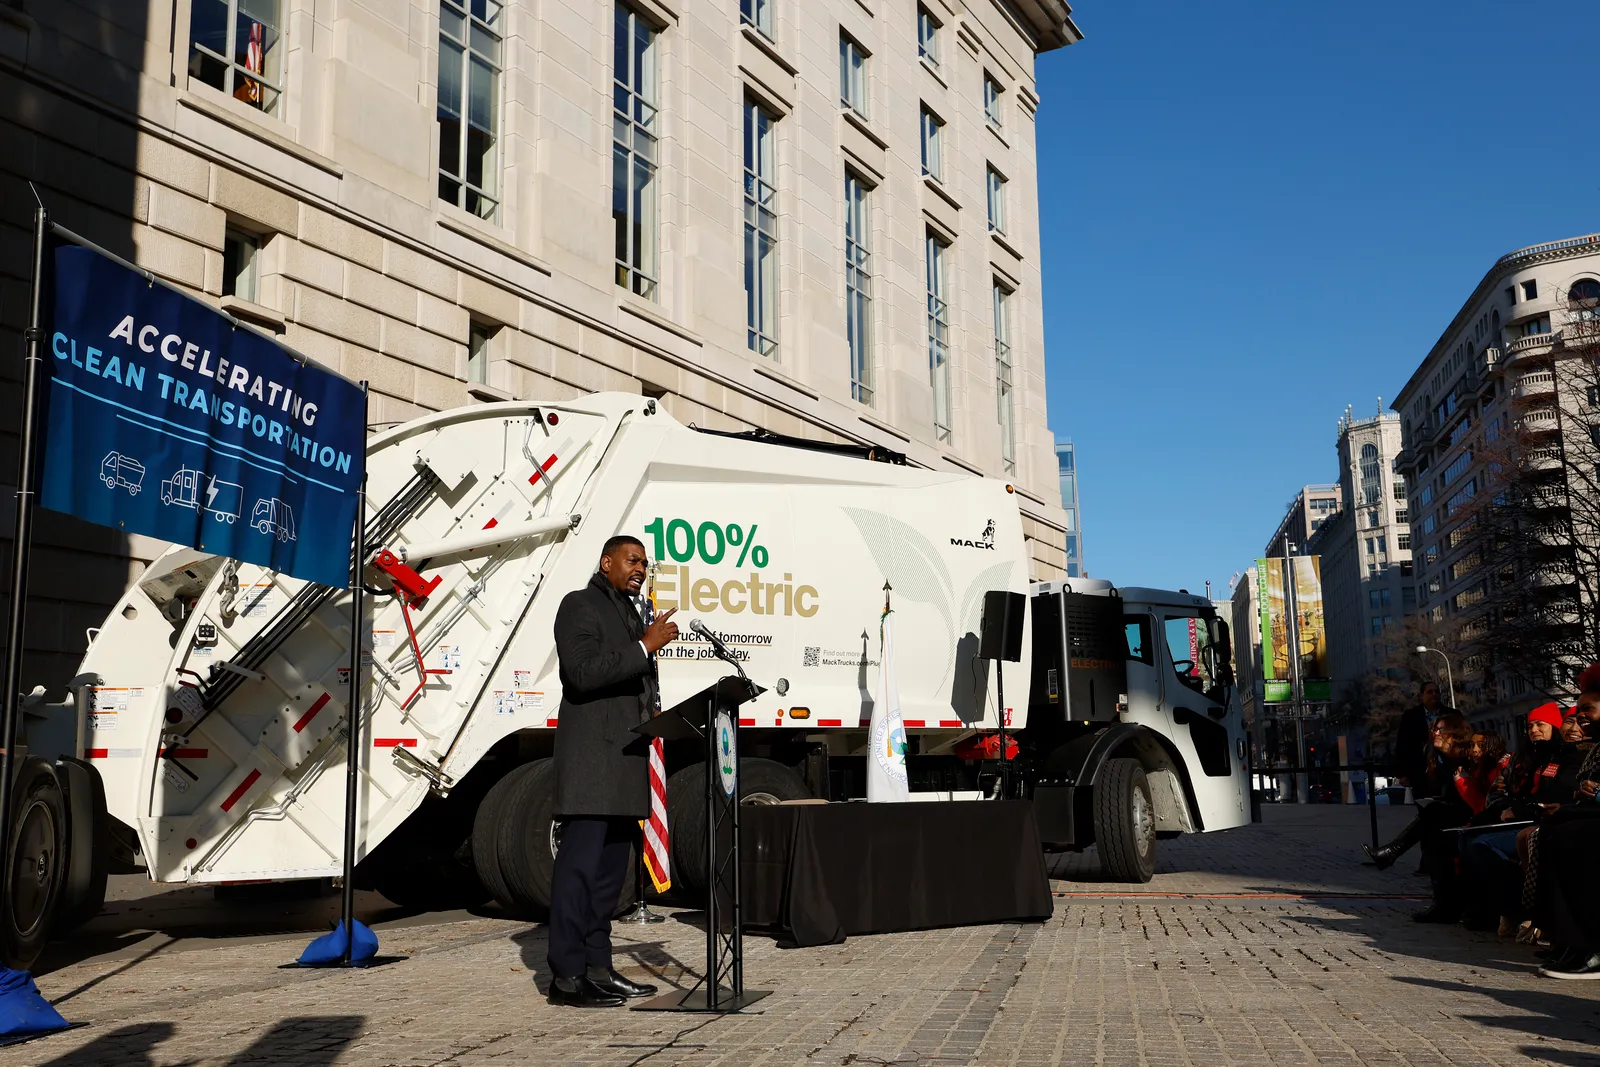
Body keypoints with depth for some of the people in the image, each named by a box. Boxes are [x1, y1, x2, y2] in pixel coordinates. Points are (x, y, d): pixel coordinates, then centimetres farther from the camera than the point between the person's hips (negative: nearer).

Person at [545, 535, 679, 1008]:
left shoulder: (632, 616, 24)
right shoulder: (580, 605, -3)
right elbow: (583, 672, -17)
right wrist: (645, 646, -16)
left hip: (627, 759, 9)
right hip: (592, 758, -9)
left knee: (611, 867, 10)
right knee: (580, 864, -9)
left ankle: (597, 967, 16)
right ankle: (567, 975, -7)